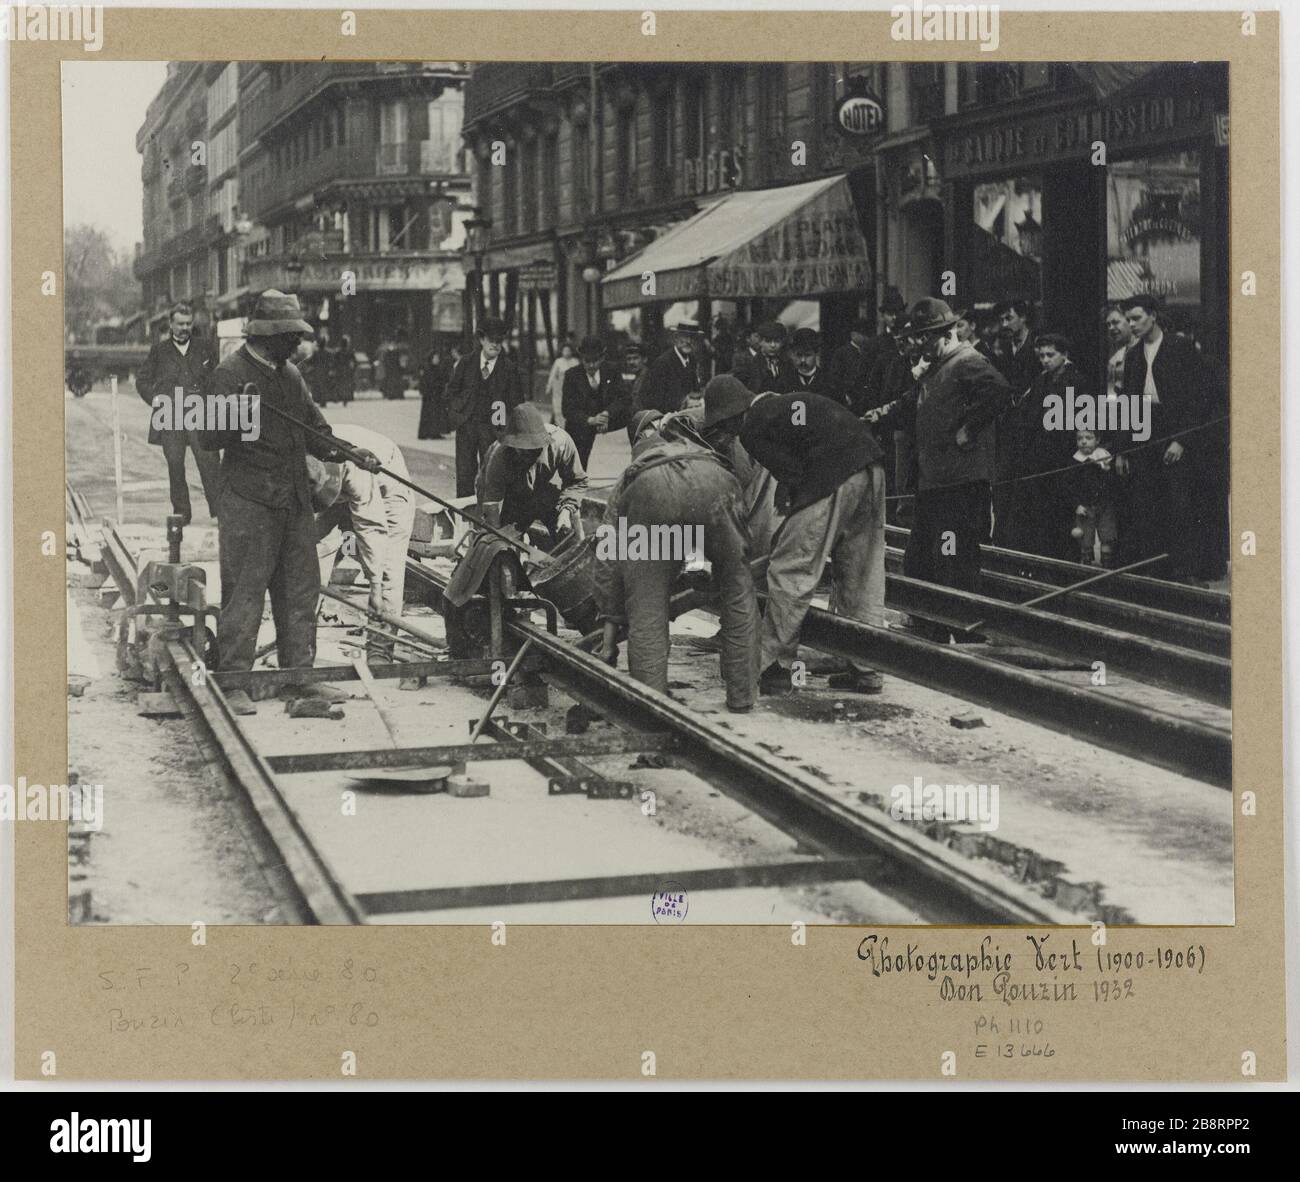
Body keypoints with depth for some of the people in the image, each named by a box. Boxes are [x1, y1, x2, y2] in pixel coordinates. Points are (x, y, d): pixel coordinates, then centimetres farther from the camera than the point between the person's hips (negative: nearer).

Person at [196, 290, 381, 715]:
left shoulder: (290, 374, 15)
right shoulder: (232, 373, -9)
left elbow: (314, 432, 21)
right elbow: (208, 438, -16)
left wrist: (348, 453, 5)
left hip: (294, 500, 8)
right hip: (249, 502, -8)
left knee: (301, 589, 11)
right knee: (244, 593, -5)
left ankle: (298, 676, 20)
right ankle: (232, 683, 1)